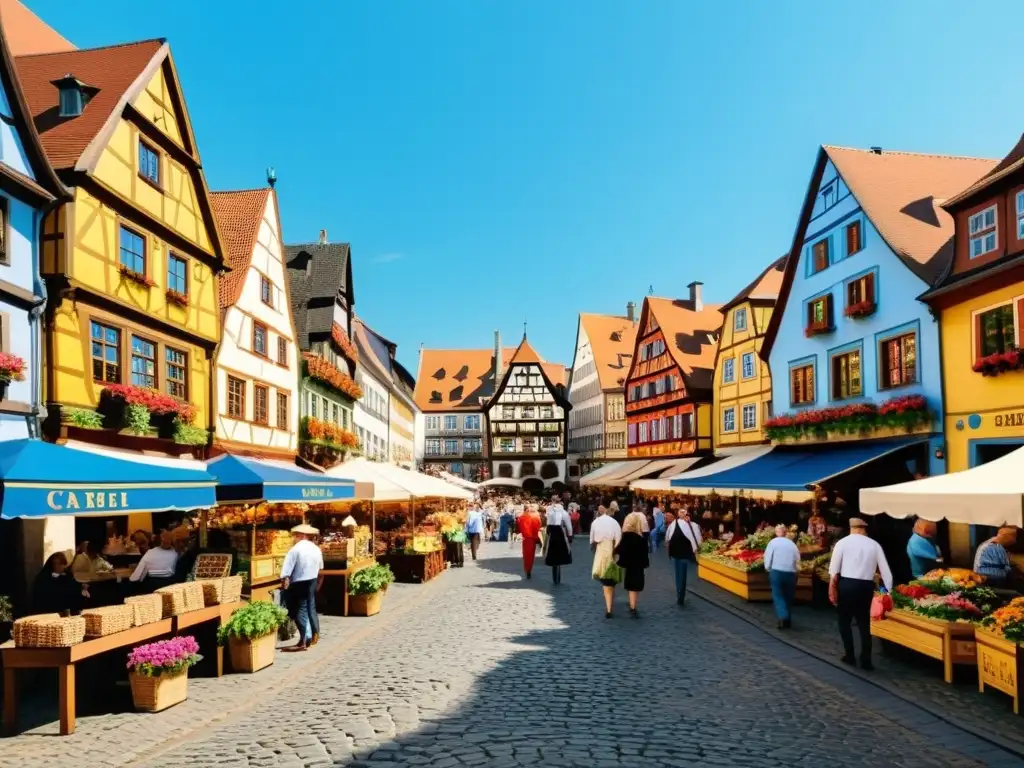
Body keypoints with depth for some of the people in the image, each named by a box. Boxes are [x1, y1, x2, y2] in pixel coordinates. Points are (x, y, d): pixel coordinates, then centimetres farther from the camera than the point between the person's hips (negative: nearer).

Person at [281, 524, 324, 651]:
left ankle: (304, 641, -2)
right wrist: (317, 584, 27)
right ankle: (315, 635, 30)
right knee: (311, 608, 19)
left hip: (299, 584, -7)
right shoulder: (316, 549, 7)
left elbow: (286, 570, -19)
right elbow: (320, 569, 16)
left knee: (300, 610, -2)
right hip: (313, 582, 7)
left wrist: (284, 583, -12)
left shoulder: (295, 549, -15)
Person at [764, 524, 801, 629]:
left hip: (777, 572, -3)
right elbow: (797, 562, 8)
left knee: (778, 596, 2)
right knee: (788, 597, 15)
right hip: (791, 573, 3)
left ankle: (783, 617, -18)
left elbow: (767, 560, -3)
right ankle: (788, 621, 19)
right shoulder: (792, 544, 7)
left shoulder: (773, 542, -2)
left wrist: (769, 570, 13)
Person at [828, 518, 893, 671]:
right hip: (866, 586, 2)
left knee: (844, 620, 14)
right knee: (864, 623, 14)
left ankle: (850, 656, 16)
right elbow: (885, 570, 7)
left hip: (847, 584, -2)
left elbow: (834, 568, -4)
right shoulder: (874, 544, 7)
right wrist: (889, 591, 13)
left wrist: (832, 587, 0)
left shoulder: (843, 542, 1)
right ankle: (866, 660, 13)